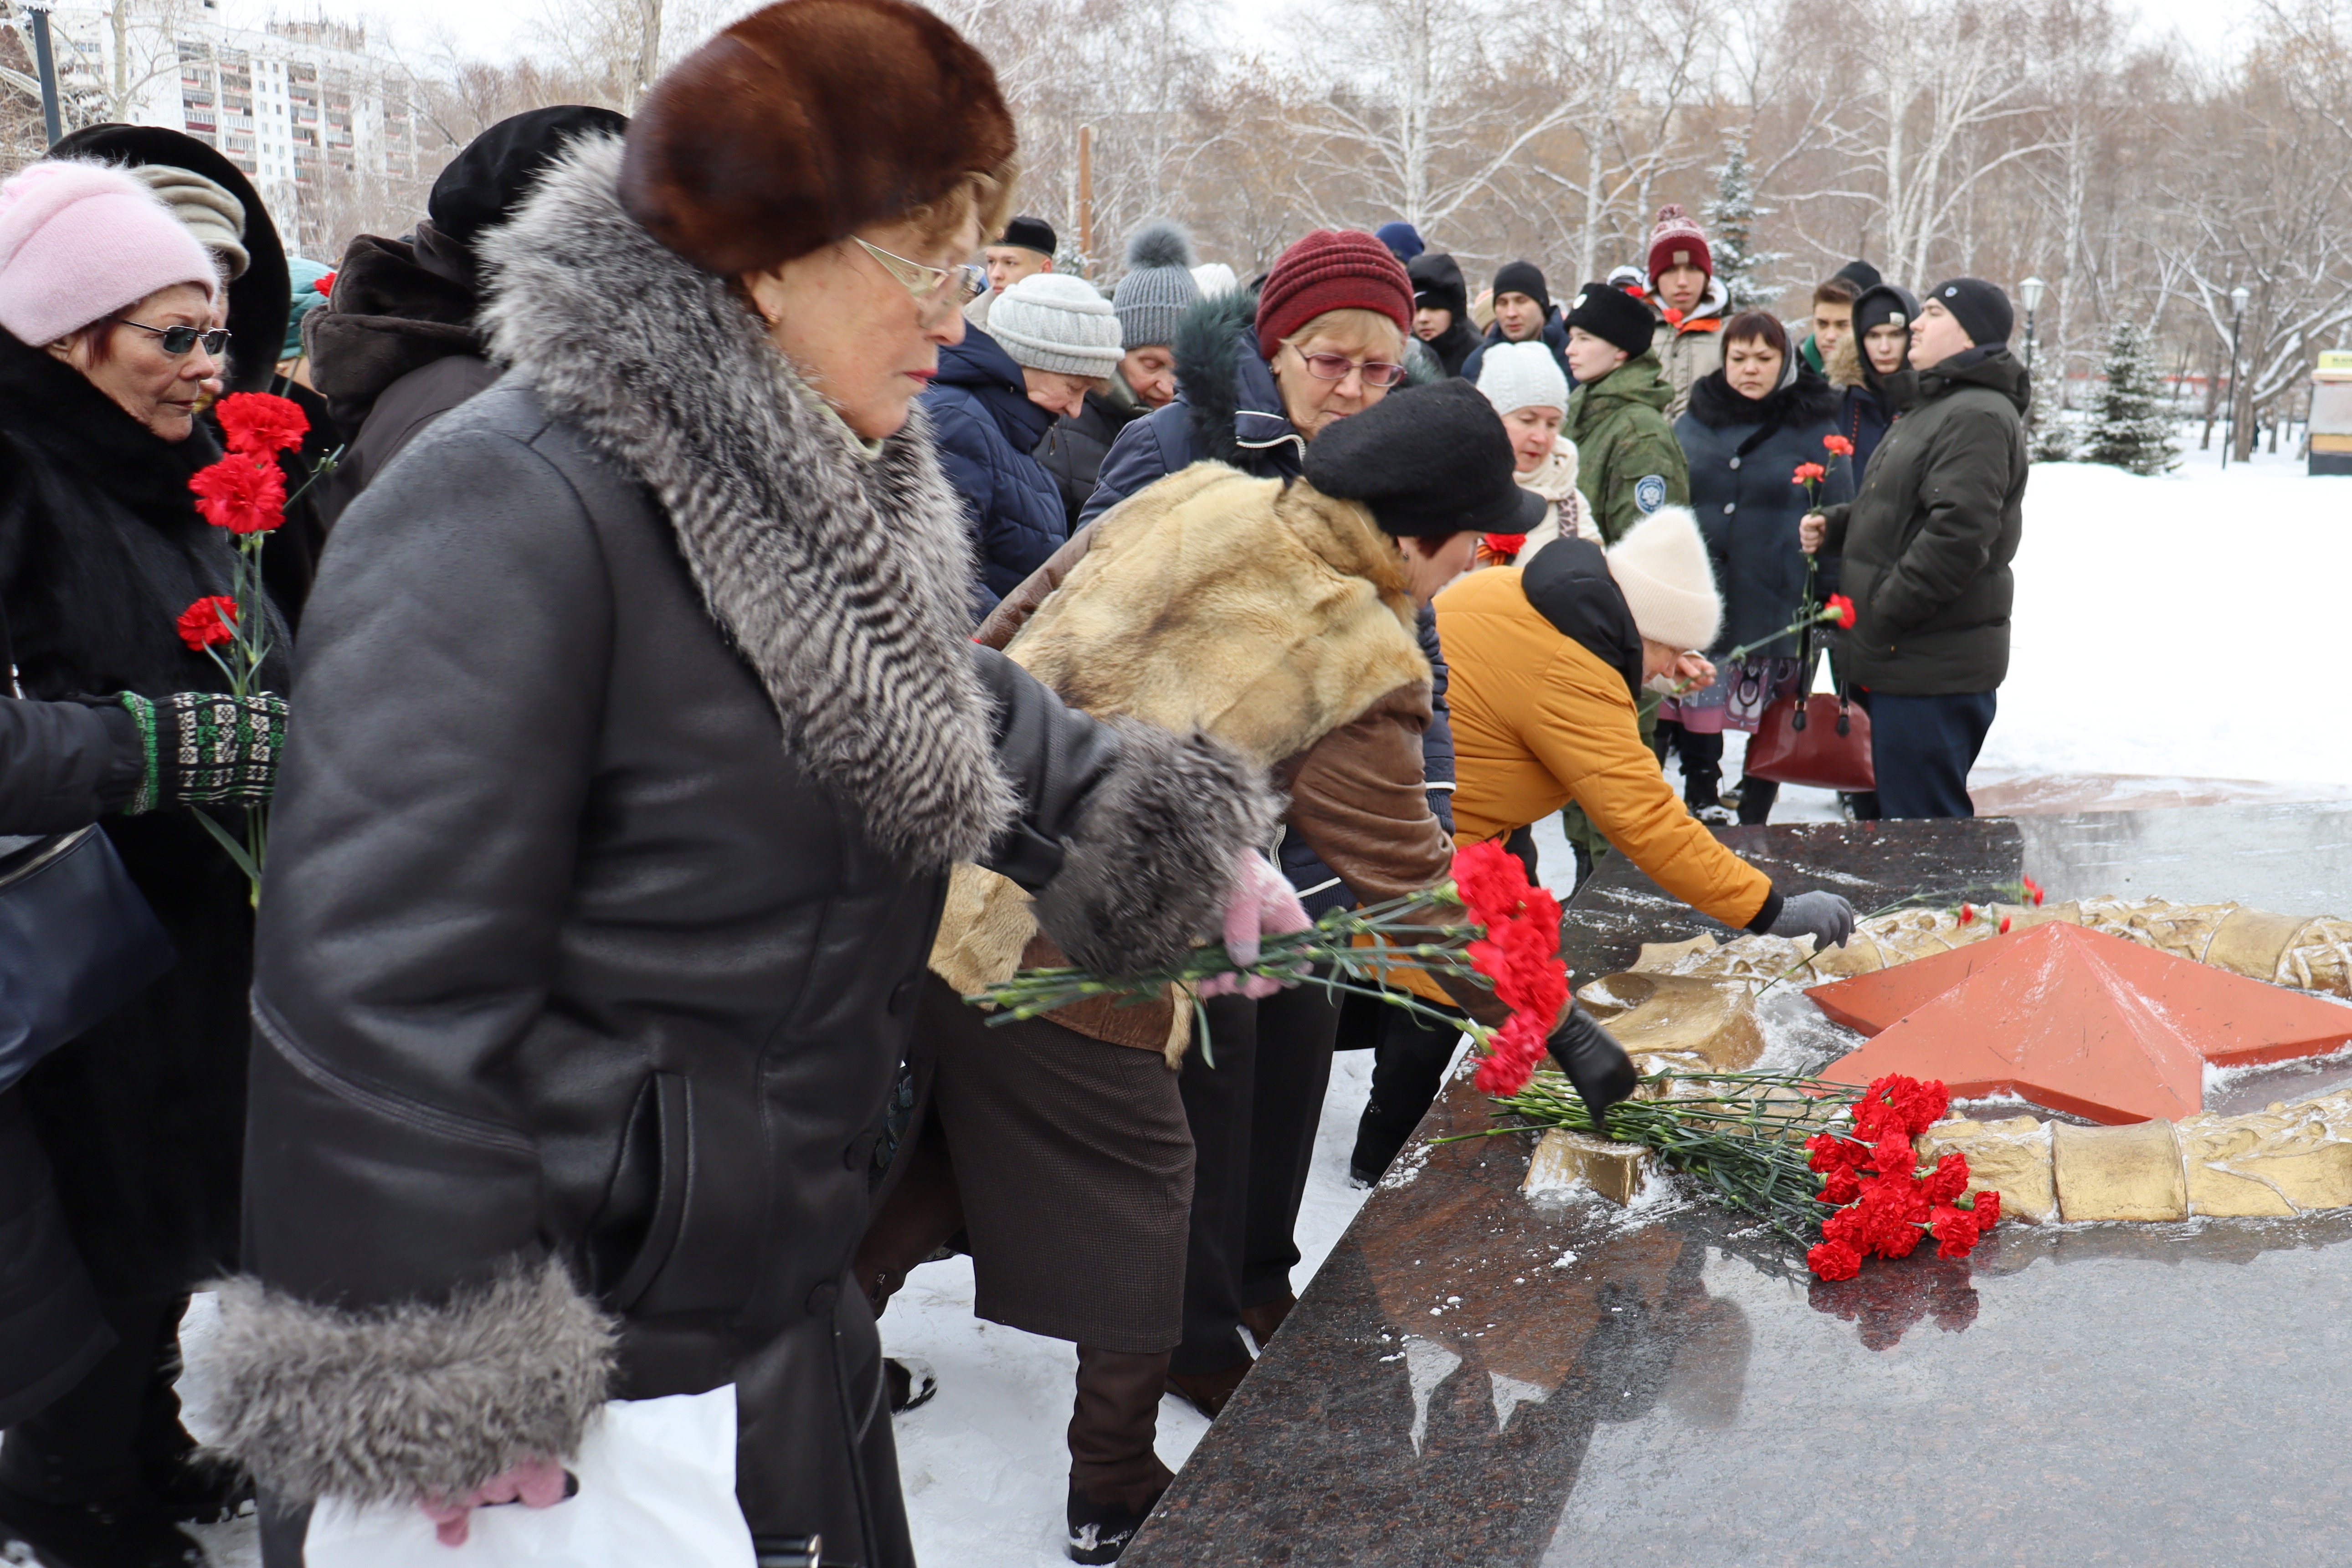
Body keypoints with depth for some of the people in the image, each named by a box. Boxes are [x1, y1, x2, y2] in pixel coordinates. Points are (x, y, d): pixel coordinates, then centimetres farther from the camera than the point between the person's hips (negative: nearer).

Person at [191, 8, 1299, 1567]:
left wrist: (1172, 824, 12)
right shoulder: (509, 518, -26)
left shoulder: (825, 494, 4)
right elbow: (386, 978, -28)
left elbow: (954, 709, 21)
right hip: (573, 1316, -8)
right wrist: (437, 1409, -25)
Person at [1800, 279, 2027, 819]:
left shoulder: (1978, 415, -14)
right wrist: (1834, 525, 9)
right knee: (1894, 809, 19)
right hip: (1905, 658, 11)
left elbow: (1957, 533, -25)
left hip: (1933, 668, -11)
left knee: (1921, 824, -8)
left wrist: (1882, 616, -20)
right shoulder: (1934, 406, 22)